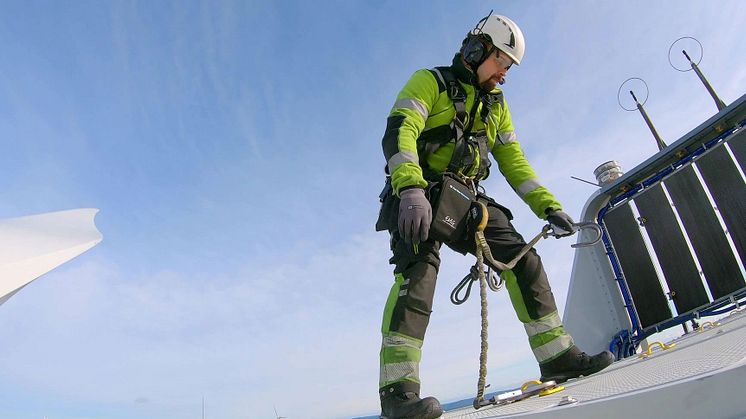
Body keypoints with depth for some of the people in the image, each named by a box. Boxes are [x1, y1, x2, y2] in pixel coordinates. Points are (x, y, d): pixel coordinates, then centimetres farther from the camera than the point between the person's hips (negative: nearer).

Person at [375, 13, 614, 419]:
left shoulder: (496, 104, 22)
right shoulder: (430, 81, 1)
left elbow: (514, 162, 20)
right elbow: (398, 133, -16)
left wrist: (548, 206, 8)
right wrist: (411, 188, -34)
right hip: (419, 199, -6)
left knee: (523, 261, -3)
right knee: (420, 268, -28)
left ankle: (558, 356, 9)